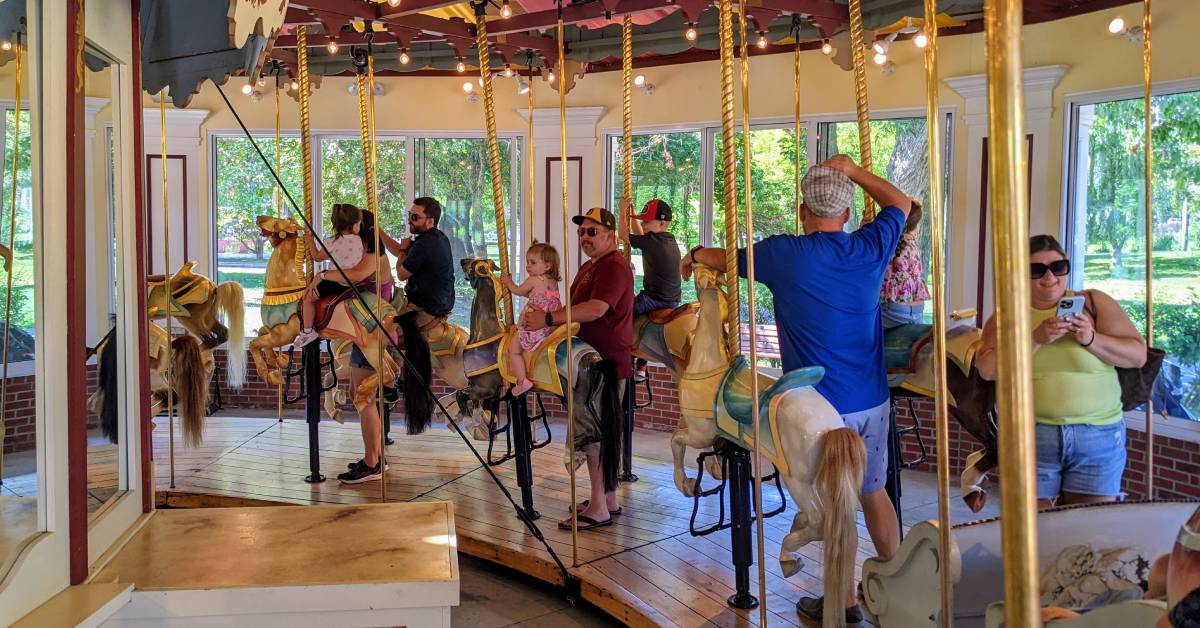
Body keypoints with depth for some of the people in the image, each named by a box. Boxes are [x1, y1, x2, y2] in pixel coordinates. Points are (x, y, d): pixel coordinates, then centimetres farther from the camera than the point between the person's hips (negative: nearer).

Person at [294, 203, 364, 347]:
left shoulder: (332, 243, -9)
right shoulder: (359, 240, 1)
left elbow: (317, 257, 9)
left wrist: (311, 242, 18)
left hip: (338, 283, -6)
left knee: (308, 297, 3)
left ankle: (307, 331, 4)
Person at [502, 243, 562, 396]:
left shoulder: (533, 280, -14)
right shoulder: (553, 281, 10)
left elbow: (518, 291, 6)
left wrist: (509, 282, 24)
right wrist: (511, 285, 31)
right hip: (551, 328, 8)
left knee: (513, 349, 8)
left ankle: (522, 381, 1)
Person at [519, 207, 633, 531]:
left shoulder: (614, 266, -13)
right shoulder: (588, 267, 21)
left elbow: (596, 309, -26)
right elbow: (573, 307, 21)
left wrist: (548, 318, -25)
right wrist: (542, 314, 3)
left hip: (606, 362, -10)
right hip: (592, 359, 10)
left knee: (590, 431, -9)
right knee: (601, 431, 15)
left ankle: (599, 508, -3)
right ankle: (608, 498, 24)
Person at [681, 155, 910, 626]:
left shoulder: (784, 254, -14)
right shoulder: (872, 249, -4)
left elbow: (727, 259, 6)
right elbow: (900, 203, 18)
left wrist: (695, 255, 27)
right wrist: (852, 171, 22)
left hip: (822, 406, -5)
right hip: (873, 401, 5)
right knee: (874, 492, 21)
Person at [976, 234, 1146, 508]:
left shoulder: (1094, 303, 4)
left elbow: (1138, 355, 1)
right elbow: (987, 368, -9)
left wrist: (1091, 339, -15)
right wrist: (1035, 339, -18)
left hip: (1099, 436, 0)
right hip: (1030, 435, 0)